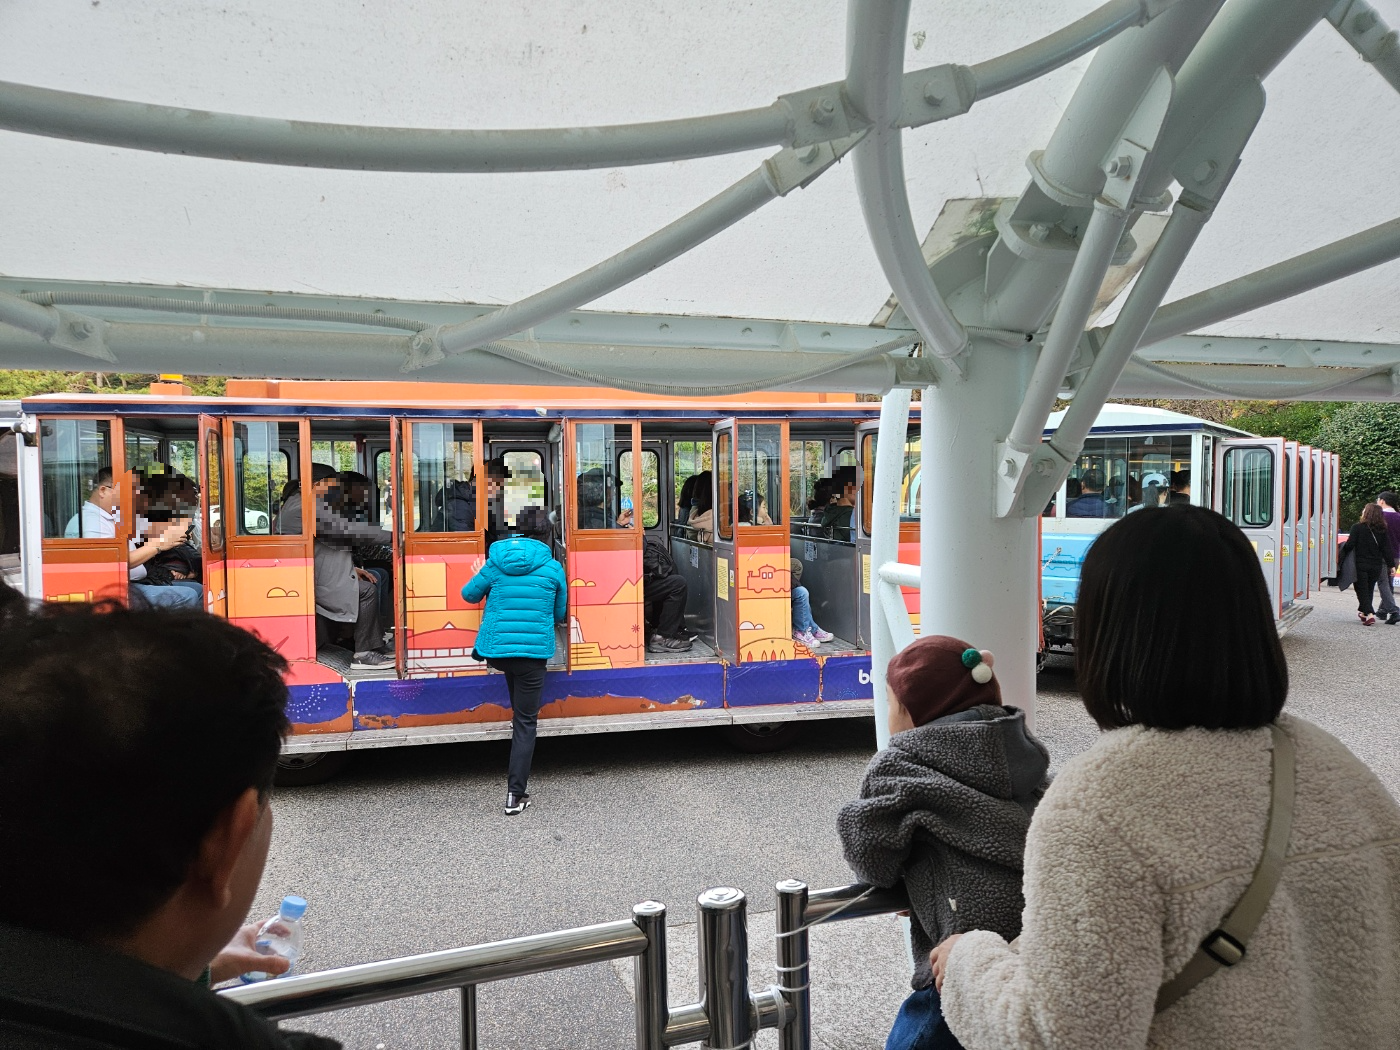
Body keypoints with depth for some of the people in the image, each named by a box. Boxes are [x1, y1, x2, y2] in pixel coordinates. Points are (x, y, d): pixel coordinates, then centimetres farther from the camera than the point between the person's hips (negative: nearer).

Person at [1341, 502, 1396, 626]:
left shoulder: (1357, 527, -11)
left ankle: (1370, 614, -15)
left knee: (1362, 591, 1)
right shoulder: (1382, 530, 2)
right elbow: (1387, 549, 3)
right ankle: (1363, 612, 31)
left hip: (1361, 565, -4)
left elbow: (1349, 545, -15)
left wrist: (1341, 556, -1)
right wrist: (1391, 565, 7)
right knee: (1369, 590, 19)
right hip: (1376, 566, 4)